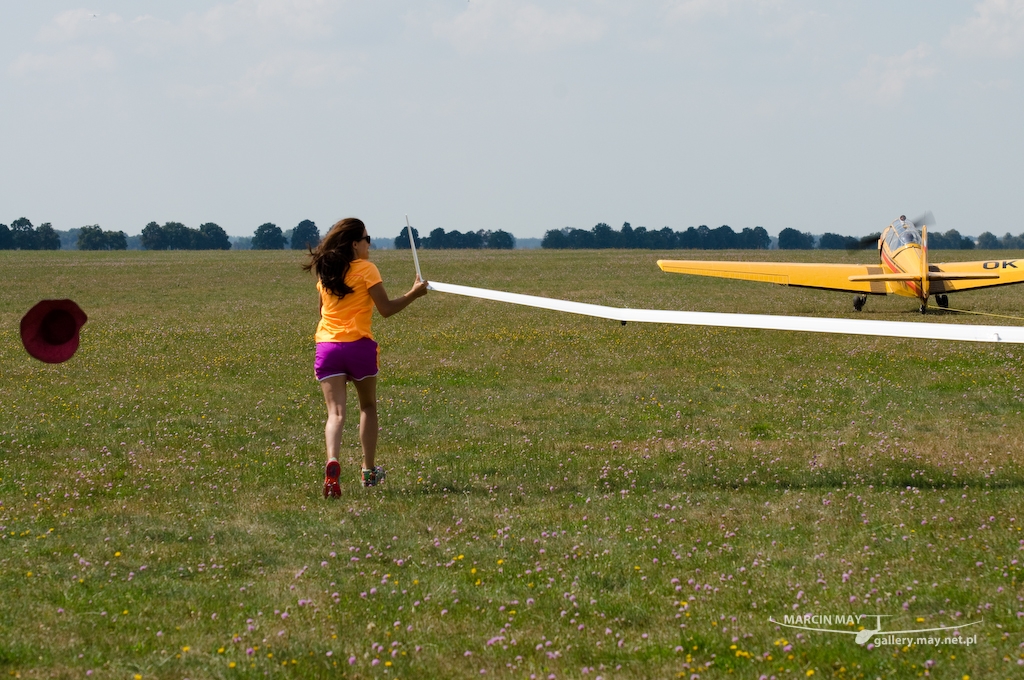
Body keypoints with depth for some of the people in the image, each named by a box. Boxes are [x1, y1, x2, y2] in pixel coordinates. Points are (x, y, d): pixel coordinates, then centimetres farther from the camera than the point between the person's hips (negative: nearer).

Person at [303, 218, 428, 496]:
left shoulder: (325, 272, 11)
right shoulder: (366, 269, -5)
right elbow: (386, 309, -6)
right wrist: (414, 293, 5)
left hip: (327, 346, 3)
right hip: (359, 346, -3)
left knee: (335, 412, -6)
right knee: (368, 406, 19)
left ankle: (332, 462, -34)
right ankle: (369, 471, 26)